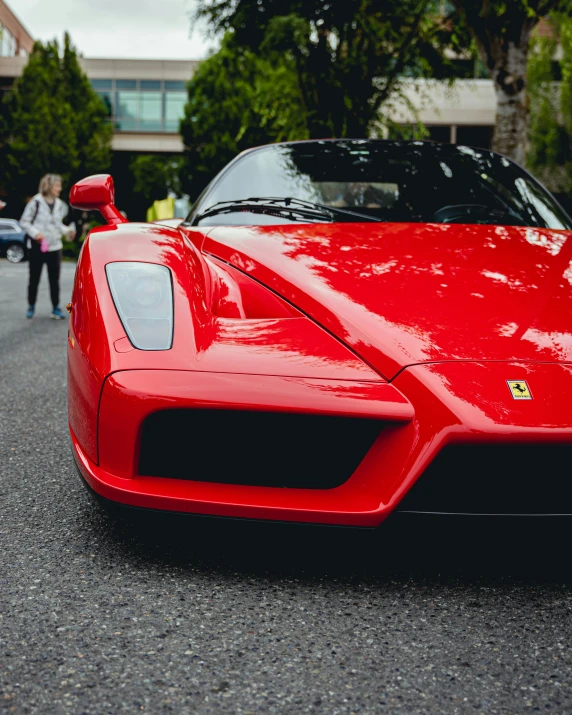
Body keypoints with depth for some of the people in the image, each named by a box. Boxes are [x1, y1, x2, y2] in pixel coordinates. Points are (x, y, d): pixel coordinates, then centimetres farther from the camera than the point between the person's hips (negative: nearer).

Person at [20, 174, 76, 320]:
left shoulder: (60, 204, 8)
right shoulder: (36, 202, -8)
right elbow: (24, 222, -5)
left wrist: (67, 231, 0)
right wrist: (35, 233, -18)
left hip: (54, 247, 4)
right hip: (37, 246, -4)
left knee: (54, 279, 3)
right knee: (34, 278, 6)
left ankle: (56, 308, 11)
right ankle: (31, 307, 20)